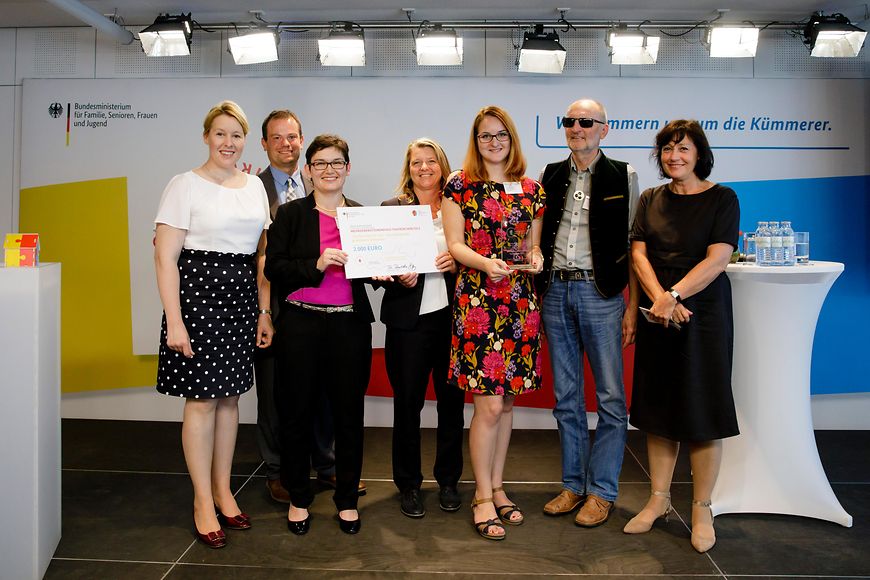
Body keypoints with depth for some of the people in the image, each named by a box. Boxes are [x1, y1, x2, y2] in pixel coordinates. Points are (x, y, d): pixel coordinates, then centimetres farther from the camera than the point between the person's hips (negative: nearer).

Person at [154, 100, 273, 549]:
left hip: (242, 296, 5)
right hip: (198, 292, -4)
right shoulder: (185, 185, -3)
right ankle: (203, 500, 16)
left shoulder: (255, 186, 12)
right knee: (202, 399, 0)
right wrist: (174, 320, -14)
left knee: (229, 396, 11)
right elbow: (165, 257, -7)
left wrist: (265, 310, 10)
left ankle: (223, 489, 26)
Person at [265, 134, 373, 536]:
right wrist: (317, 264, -17)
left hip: (350, 325, 2)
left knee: (349, 413, 7)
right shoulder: (290, 214, 5)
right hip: (301, 325, -1)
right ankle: (298, 498, 26)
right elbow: (273, 268, -4)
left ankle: (347, 499, 24)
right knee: (297, 413, 7)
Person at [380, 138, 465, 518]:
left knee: (452, 401, 8)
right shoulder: (392, 209, 6)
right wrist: (398, 277, -15)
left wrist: (456, 263, -10)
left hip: (452, 314, 1)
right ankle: (408, 484, 21)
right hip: (408, 319, -1)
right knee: (407, 403, 5)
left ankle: (448, 481, 26)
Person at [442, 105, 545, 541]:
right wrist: (485, 263, -21)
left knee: (507, 399, 10)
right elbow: (455, 244, -2)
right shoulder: (459, 185, 2)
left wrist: (535, 257, -6)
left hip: (521, 301, 4)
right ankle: (483, 496, 12)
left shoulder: (531, 190, 13)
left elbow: (534, 243, 17)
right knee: (489, 404, -5)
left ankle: (496, 487, 25)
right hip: (477, 299, -4)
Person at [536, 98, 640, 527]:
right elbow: (538, 238, 13)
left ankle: (602, 491, 16)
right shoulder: (550, 175, 12)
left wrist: (632, 306, -6)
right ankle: (573, 484, 23)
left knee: (610, 396, 2)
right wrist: (537, 293, 4)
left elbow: (634, 246, 0)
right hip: (555, 291, 4)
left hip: (601, 291, -3)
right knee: (566, 396, 10)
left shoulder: (622, 177, 2)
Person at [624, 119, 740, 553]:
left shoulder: (721, 198, -1)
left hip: (704, 314, -3)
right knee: (658, 407, 9)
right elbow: (639, 253, 0)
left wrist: (674, 296, -21)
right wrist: (658, 297, -16)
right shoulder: (651, 199, 10)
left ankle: (701, 509, 17)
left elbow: (718, 258, -12)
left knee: (702, 412, 2)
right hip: (657, 317, 4)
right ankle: (658, 498, 24)